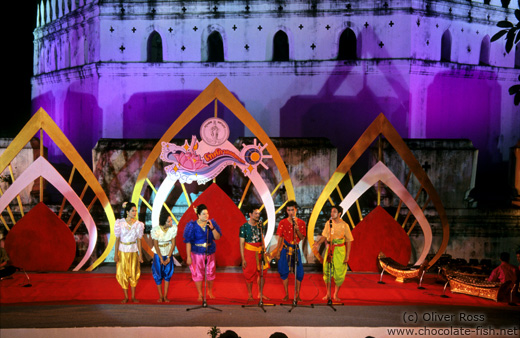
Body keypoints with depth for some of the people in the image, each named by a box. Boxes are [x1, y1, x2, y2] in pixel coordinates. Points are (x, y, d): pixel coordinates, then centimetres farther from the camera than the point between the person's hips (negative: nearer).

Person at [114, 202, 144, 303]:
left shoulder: (138, 224, -5)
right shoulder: (120, 223, -9)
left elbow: (138, 240, 1)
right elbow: (117, 239, -4)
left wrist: (140, 254, 1)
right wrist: (116, 254, -4)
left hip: (133, 251, 1)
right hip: (122, 251, -1)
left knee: (134, 273, 6)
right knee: (123, 273, 5)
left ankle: (133, 296, 20)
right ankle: (126, 297, 19)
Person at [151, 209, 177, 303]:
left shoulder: (173, 228, -15)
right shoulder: (155, 230, -21)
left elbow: (173, 244, -9)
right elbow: (156, 245, -13)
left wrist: (168, 258, -10)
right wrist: (161, 258, -11)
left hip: (168, 253, 2)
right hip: (158, 254, -2)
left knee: (168, 274, 5)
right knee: (158, 275, 4)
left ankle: (165, 296, 16)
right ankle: (160, 296, 18)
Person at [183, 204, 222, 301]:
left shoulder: (212, 223, -1)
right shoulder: (192, 226, -9)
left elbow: (218, 237, -6)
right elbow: (188, 242, -7)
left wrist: (212, 228, -21)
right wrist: (188, 257, -9)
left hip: (210, 252, 2)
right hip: (197, 253, -2)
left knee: (210, 273, 9)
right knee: (198, 274, 3)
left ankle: (210, 291, 33)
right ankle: (200, 294, 21)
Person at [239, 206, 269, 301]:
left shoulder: (259, 224, 4)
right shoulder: (244, 227, -9)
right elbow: (241, 243, -9)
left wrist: (263, 246, 9)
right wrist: (243, 258, -11)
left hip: (259, 251, 4)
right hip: (249, 251, -4)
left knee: (261, 273, 6)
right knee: (249, 274, 4)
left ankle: (261, 294, 20)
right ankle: (250, 295, 18)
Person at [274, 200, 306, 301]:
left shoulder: (301, 223, 1)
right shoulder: (282, 223, 1)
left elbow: (302, 238, -3)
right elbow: (280, 238, 4)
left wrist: (297, 229, -19)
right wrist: (278, 251, 1)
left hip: (296, 249, 0)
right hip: (285, 249, 0)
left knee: (299, 273, -3)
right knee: (284, 272, 1)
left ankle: (297, 295, 11)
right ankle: (286, 294, 15)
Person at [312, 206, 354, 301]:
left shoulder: (344, 225, -8)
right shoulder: (328, 223, 1)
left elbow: (349, 241, -5)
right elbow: (324, 236, 9)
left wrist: (347, 255, -8)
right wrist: (318, 243, -10)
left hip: (340, 250, -3)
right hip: (329, 249, 3)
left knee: (339, 273, 0)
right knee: (327, 271, 5)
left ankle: (336, 295, 19)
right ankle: (328, 294, 20)